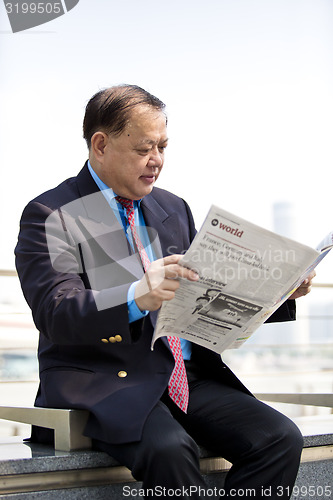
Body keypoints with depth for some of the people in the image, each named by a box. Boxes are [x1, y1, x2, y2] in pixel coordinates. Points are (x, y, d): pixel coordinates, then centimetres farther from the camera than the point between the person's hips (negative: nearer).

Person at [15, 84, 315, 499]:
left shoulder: (174, 209, 19)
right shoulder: (50, 216, -2)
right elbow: (55, 314, -17)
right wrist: (136, 297, -35)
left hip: (190, 377, 6)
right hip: (102, 383, -5)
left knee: (280, 437, -18)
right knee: (169, 448, -35)